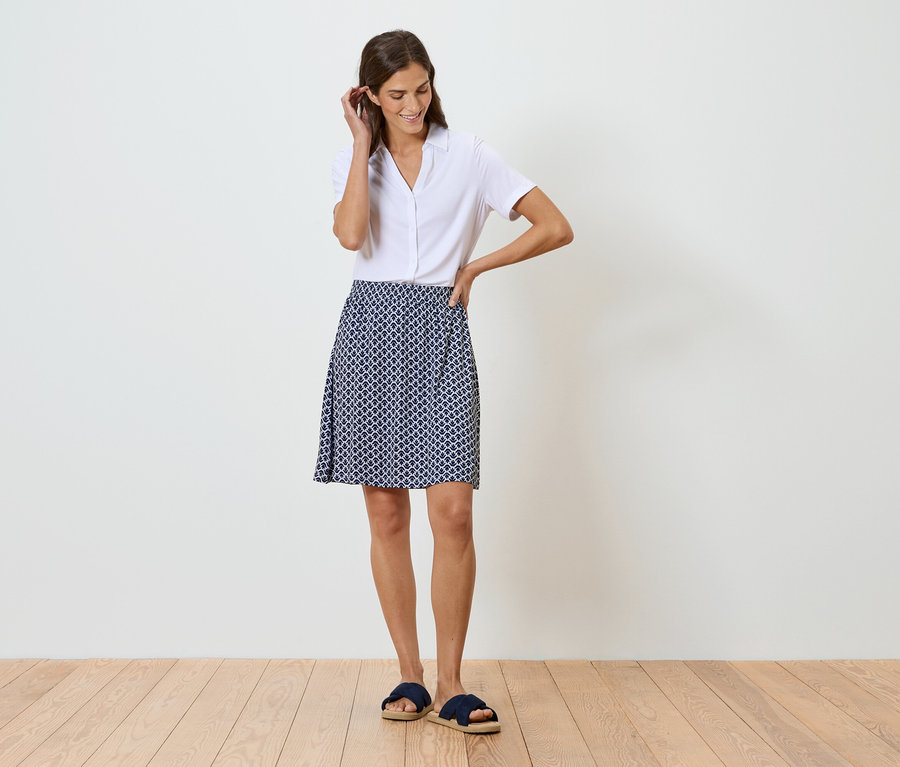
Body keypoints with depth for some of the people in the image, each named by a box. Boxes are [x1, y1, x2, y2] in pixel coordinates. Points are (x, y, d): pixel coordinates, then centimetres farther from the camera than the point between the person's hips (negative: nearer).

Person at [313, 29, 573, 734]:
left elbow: (556, 228, 1)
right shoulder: (355, 161, 10)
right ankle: (410, 677, 14)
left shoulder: (468, 155, 5)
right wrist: (365, 144, -5)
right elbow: (351, 235, -12)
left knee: (453, 512, -10)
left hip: (442, 337, -1)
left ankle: (451, 687, 1)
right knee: (386, 516, 3)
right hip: (372, 332, 2)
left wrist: (475, 267, 2)